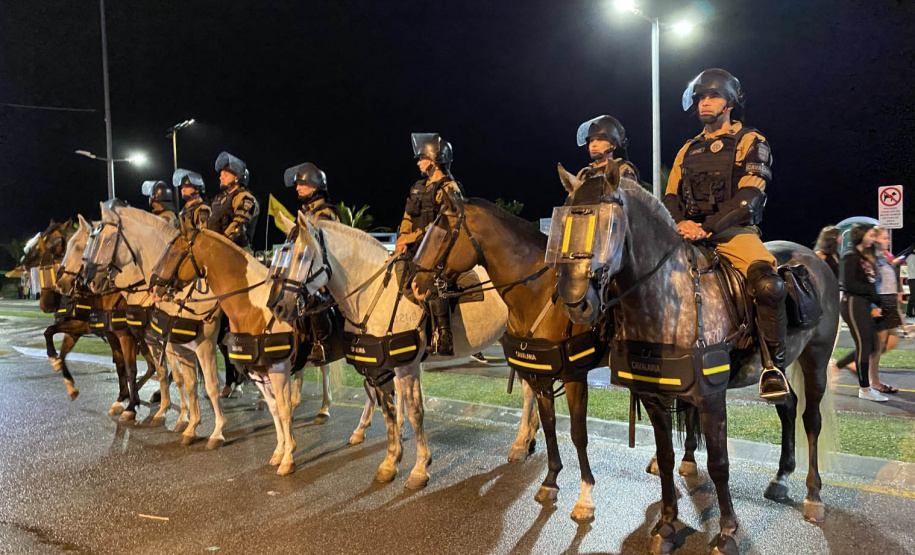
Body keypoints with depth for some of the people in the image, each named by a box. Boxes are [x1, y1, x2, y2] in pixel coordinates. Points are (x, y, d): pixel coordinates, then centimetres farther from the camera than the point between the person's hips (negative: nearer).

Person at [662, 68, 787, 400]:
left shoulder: (750, 142, 5)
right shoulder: (688, 150, 22)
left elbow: (748, 198, -9)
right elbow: (671, 197, 14)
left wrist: (709, 227, -21)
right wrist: (681, 223, -9)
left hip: (735, 231, -5)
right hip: (690, 233, 5)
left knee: (767, 284, -32)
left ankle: (774, 365, -15)